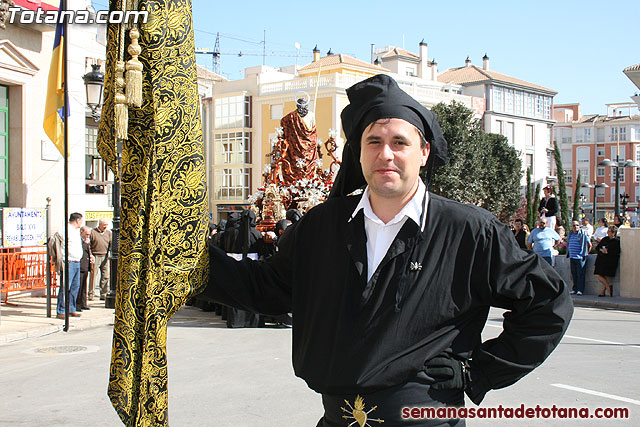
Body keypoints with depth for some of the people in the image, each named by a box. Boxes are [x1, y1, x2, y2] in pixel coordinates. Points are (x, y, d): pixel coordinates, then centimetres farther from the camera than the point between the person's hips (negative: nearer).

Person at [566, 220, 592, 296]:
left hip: (580, 258, -5)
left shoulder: (583, 234, -4)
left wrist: (586, 253, 1)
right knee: (574, 274, 8)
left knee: (580, 274, -5)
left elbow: (589, 245, 1)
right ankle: (574, 289, 14)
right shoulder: (570, 234, 14)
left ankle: (580, 290, -3)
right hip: (572, 257, 6)